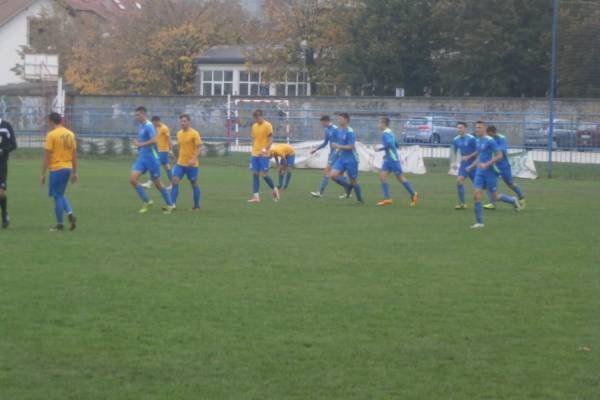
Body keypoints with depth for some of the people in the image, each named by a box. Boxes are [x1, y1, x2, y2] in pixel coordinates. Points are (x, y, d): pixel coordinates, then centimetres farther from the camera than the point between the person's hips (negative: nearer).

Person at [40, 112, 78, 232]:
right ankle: (70, 214, -1)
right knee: (61, 195, 19)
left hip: (56, 168, -6)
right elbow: (74, 155, 12)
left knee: (57, 196, 2)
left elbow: (47, 156, -11)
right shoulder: (70, 134, 8)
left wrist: (43, 174, -5)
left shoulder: (52, 135, -10)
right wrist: (74, 172, 18)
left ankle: (60, 224, 6)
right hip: (68, 168, 6)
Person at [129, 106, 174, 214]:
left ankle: (170, 205, 19)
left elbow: (154, 140, -29)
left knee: (157, 183, 2)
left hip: (151, 158, -8)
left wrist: (141, 144, -21)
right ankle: (147, 202, 5)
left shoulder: (148, 126, -16)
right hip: (142, 157, 8)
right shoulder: (140, 126, 11)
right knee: (132, 179, -7)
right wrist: (137, 143, 8)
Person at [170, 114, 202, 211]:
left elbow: (199, 147, -14)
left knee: (194, 184, 5)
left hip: (191, 164, -5)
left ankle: (197, 206, 16)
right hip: (180, 163, 5)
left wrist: (193, 159, -25)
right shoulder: (179, 133, 9)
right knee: (175, 181, -8)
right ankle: (172, 204, -8)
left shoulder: (194, 133, -11)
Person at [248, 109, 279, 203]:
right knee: (255, 174, 2)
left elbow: (271, 139, -11)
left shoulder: (268, 125, -7)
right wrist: (253, 149, 12)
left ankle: (274, 189, 16)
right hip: (255, 154, 6)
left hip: (263, 154, -6)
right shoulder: (254, 126, 12)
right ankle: (256, 196, 2)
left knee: (264, 174, -7)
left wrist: (265, 149, -22)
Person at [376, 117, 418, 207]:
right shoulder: (390, 132, 16)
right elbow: (396, 145, 22)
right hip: (388, 159, 10)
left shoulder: (385, 133, -14)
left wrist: (380, 149, -17)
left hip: (393, 159, -10)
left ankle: (413, 195, 10)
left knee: (401, 178, -1)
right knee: (382, 177, 0)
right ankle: (387, 199, -4)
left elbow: (389, 144, -29)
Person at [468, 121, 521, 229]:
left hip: (489, 172, -7)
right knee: (477, 195, -5)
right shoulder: (478, 141, 12)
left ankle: (513, 201, 32)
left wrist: (486, 164, -23)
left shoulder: (490, 141, -13)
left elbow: (499, 155, -17)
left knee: (495, 196, 2)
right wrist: (471, 167, 16)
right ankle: (479, 222, -2)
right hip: (480, 172, 7)